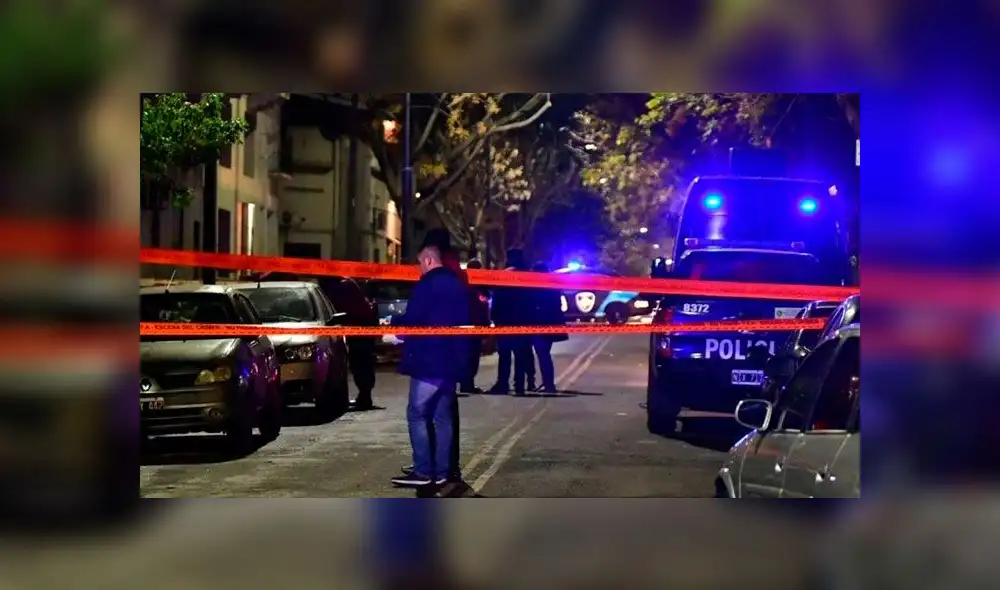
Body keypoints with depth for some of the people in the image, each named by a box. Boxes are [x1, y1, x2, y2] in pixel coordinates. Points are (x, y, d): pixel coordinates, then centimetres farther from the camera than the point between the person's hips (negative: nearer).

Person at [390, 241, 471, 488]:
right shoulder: (458, 285, 16)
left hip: (429, 360, -9)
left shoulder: (428, 284, -12)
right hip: (451, 361, 9)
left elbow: (412, 319, -15)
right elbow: (463, 322, 19)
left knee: (417, 414, -6)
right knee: (443, 416, 10)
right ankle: (441, 471, 10)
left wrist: (396, 325, 5)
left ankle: (423, 471, -10)